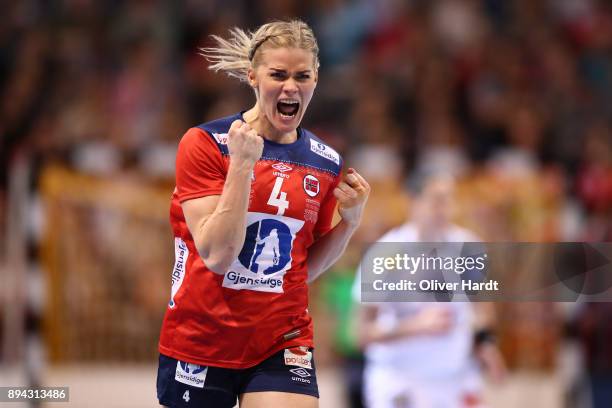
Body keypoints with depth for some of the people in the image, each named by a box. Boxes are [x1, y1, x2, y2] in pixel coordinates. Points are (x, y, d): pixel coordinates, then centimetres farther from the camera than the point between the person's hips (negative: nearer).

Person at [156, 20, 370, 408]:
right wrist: (242, 164, -22)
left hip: (283, 345, 2)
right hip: (198, 345, -2)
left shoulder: (326, 163, 2)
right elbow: (216, 256, -18)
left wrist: (350, 221, -3)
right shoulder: (205, 143, -10)